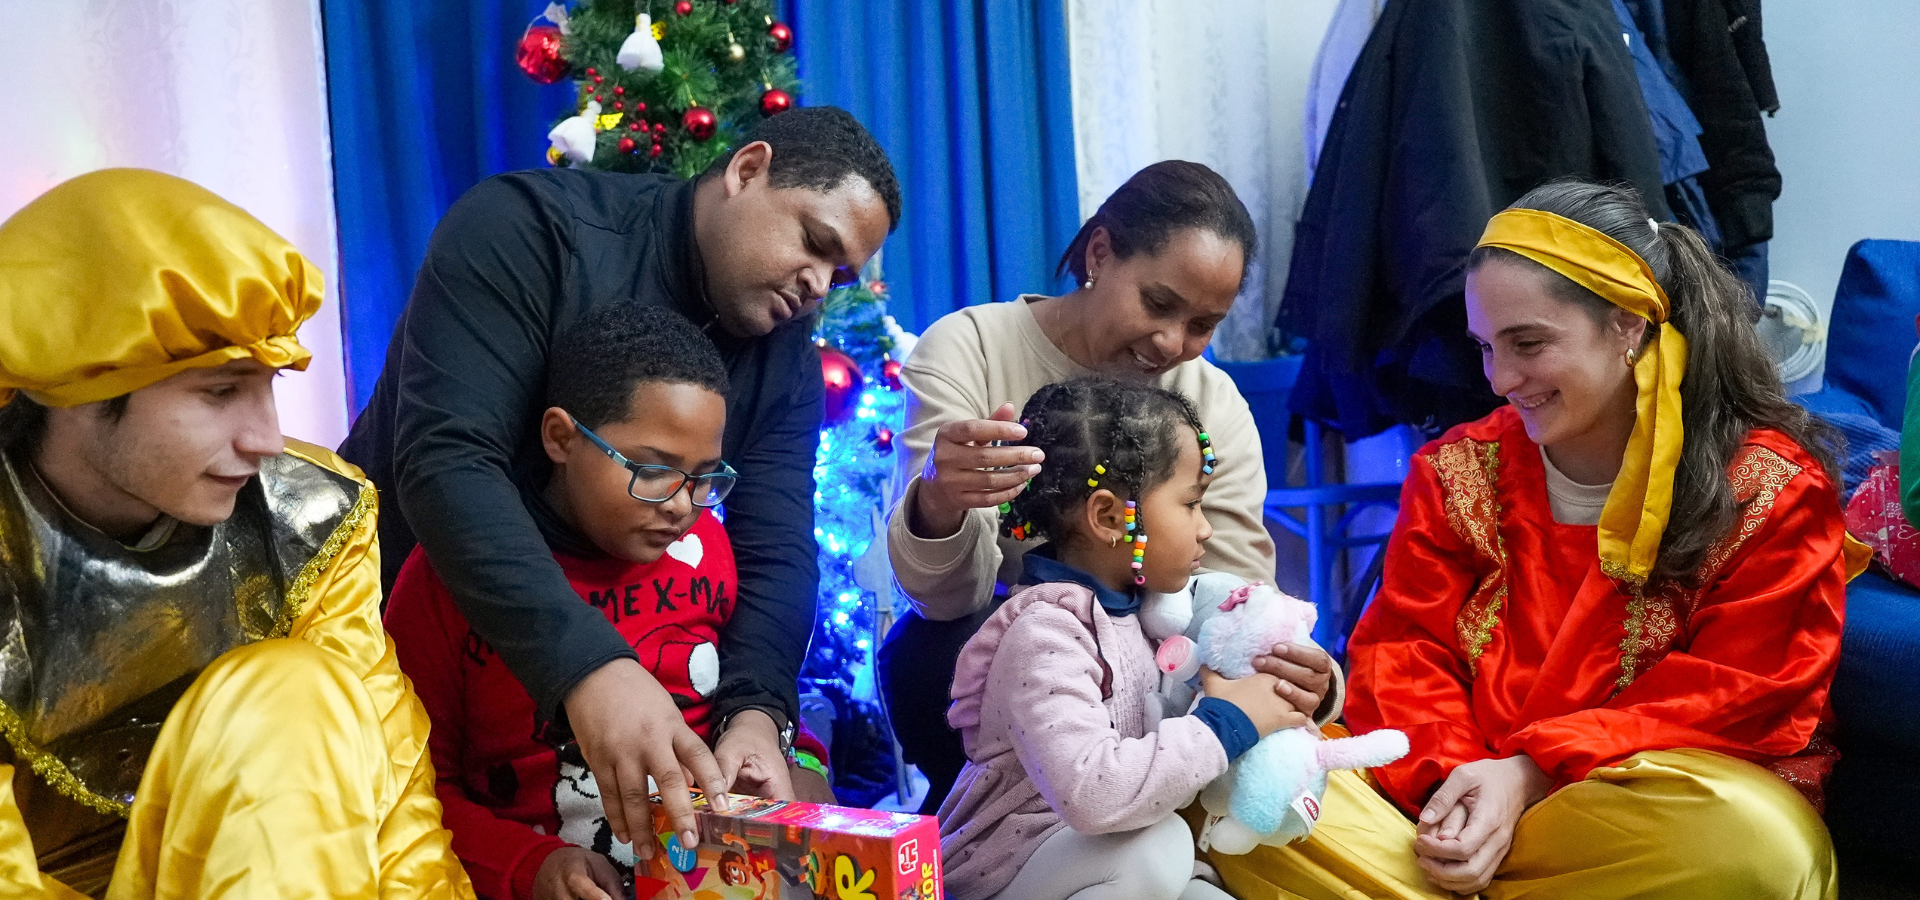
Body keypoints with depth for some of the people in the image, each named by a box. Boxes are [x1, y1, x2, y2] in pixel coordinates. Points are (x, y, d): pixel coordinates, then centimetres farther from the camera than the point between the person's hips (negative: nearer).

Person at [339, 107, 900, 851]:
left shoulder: (786, 361, 0)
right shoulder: (531, 230, -19)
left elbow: (776, 551, -10)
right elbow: (446, 459, -31)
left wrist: (756, 711, -31)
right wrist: (586, 665, -44)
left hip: (612, 647, 5)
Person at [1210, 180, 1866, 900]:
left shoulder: (1772, 488, -1)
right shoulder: (1458, 471, 10)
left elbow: (1737, 694, -8)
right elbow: (1402, 650, 4)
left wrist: (1533, 773, -18)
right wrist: (1448, 775, -18)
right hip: (1465, 787, 2)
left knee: (1753, 841, -39)